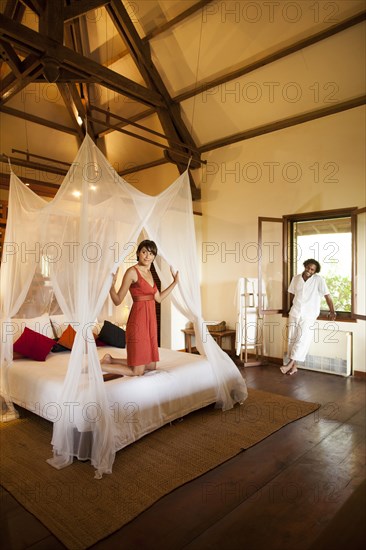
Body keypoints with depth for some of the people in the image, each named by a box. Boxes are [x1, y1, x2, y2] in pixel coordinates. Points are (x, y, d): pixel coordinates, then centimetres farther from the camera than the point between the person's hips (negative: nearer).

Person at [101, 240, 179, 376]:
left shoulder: (149, 273, 13)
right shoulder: (132, 271, -11)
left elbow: (158, 298, 19)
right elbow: (117, 301, -12)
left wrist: (175, 282, 19)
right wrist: (111, 285, -30)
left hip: (150, 320, 9)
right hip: (138, 320, -9)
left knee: (151, 366, 14)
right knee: (137, 371, -5)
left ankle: (110, 359, 24)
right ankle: (99, 366, 9)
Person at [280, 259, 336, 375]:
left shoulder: (319, 280, -7)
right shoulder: (296, 278, 5)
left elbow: (327, 296, -6)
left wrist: (332, 312, -7)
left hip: (309, 314, -4)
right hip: (294, 312, 4)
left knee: (302, 338, -15)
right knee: (292, 338, 0)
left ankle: (290, 364, -11)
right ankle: (294, 366, 7)